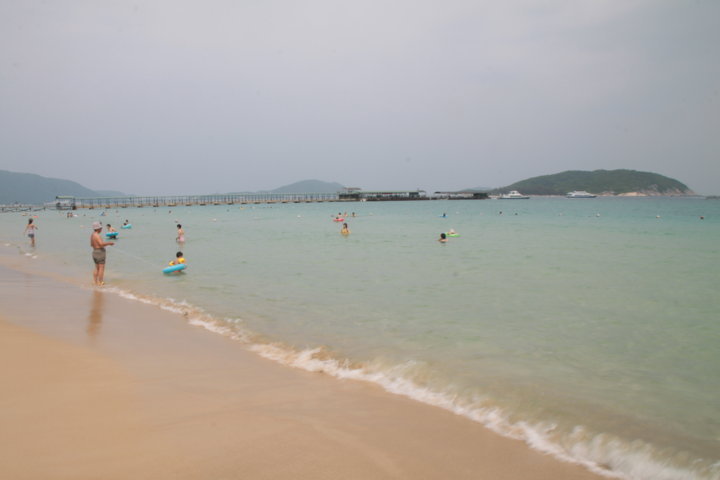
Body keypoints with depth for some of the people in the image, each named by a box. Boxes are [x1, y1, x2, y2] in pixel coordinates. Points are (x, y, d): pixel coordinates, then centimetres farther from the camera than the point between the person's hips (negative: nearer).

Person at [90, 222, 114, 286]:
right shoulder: (97, 235, -19)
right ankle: (100, 282, -4)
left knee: (97, 268, 16)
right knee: (101, 268, -5)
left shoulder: (92, 235, 11)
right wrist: (109, 243, -18)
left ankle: (95, 281, 16)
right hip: (100, 253, -10)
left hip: (95, 252, 10)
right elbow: (101, 244, -32)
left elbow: (91, 244, 23)